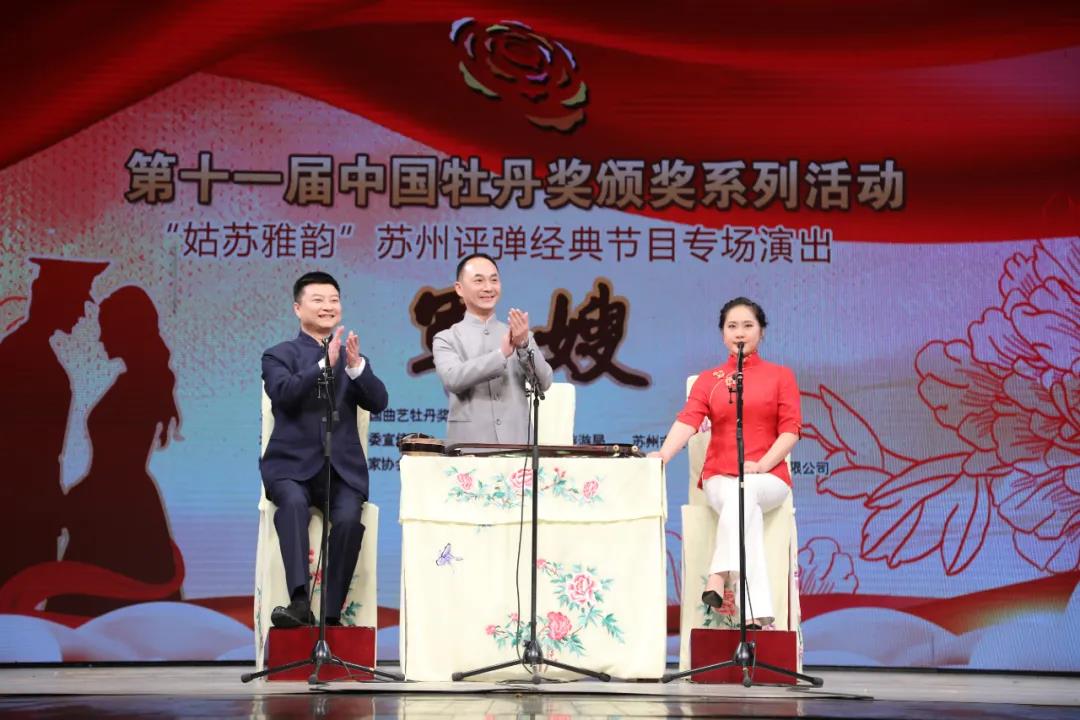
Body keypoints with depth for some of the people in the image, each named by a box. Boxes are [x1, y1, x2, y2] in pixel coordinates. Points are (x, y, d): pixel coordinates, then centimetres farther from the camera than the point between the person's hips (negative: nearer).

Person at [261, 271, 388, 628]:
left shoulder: (354, 358, 19)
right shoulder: (279, 355, 11)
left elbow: (378, 402, 2)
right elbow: (284, 393, -11)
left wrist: (356, 365, -15)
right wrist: (325, 363, -22)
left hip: (341, 468, 2)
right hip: (292, 465, -2)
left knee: (349, 518, -28)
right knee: (293, 502, -34)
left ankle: (332, 614, -22)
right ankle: (300, 602, -42)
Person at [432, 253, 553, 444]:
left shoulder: (520, 336, 12)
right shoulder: (447, 339, 5)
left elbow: (544, 382, 0)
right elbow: (453, 379, -14)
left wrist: (524, 346, -17)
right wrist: (502, 353, -23)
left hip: (516, 445, 2)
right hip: (468, 447, -2)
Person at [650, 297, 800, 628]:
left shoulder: (780, 376, 11)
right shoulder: (708, 380, 13)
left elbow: (791, 430, 0)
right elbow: (688, 420, -6)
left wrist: (761, 464, -18)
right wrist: (663, 454, -27)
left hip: (768, 478, -1)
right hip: (719, 476, 1)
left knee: (743, 492, -37)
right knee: (745, 507, -34)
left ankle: (719, 579, -44)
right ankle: (756, 615, -41)